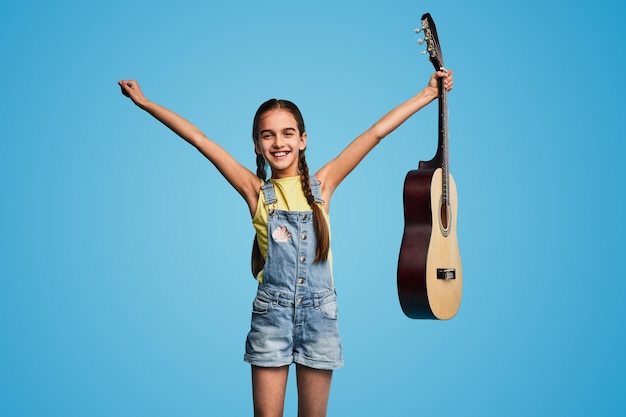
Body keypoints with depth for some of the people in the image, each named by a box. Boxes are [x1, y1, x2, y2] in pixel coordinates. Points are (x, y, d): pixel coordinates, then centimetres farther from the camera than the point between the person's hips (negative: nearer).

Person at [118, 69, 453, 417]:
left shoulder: (321, 184, 0)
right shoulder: (256, 191, -2)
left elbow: (376, 132, -1)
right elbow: (199, 139, -3)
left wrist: (428, 95, 1)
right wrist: (145, 102, 0)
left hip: (319, 311, 1)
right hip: (271, 313, -1)